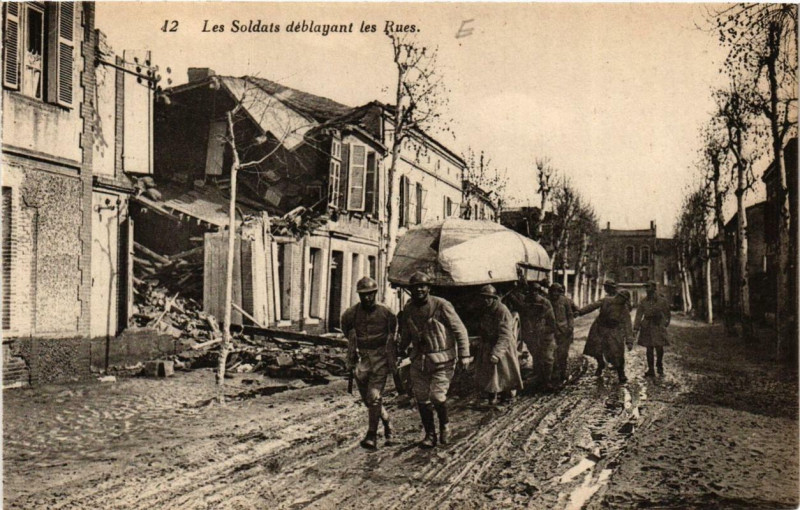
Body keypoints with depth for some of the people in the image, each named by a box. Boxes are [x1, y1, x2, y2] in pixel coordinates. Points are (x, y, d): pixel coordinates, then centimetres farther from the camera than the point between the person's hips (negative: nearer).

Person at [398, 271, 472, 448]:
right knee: (421, 398, 5)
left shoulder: (441, 305, -13)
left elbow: (460, 330, -8)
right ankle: (430, 435, 20)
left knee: (437, 396, -11)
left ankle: (444, 425, 19)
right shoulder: (408, 310, 4)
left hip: (442, 360, -5)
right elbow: (406, 335, 19)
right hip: (419, 360, 5)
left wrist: (464, 355, -11)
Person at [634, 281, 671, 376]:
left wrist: (665, 324, 16)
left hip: (658, 327, -2)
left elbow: (667, 314, 10)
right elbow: (639, 315, -1)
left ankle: (660, 367, 23)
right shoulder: (643, 302, 2)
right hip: (647, 327, 2)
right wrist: (636, 328, -8)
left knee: (659, 348, -4)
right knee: (649, 349, 3)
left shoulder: (662, 301, -3)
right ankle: (650, 370, 12)